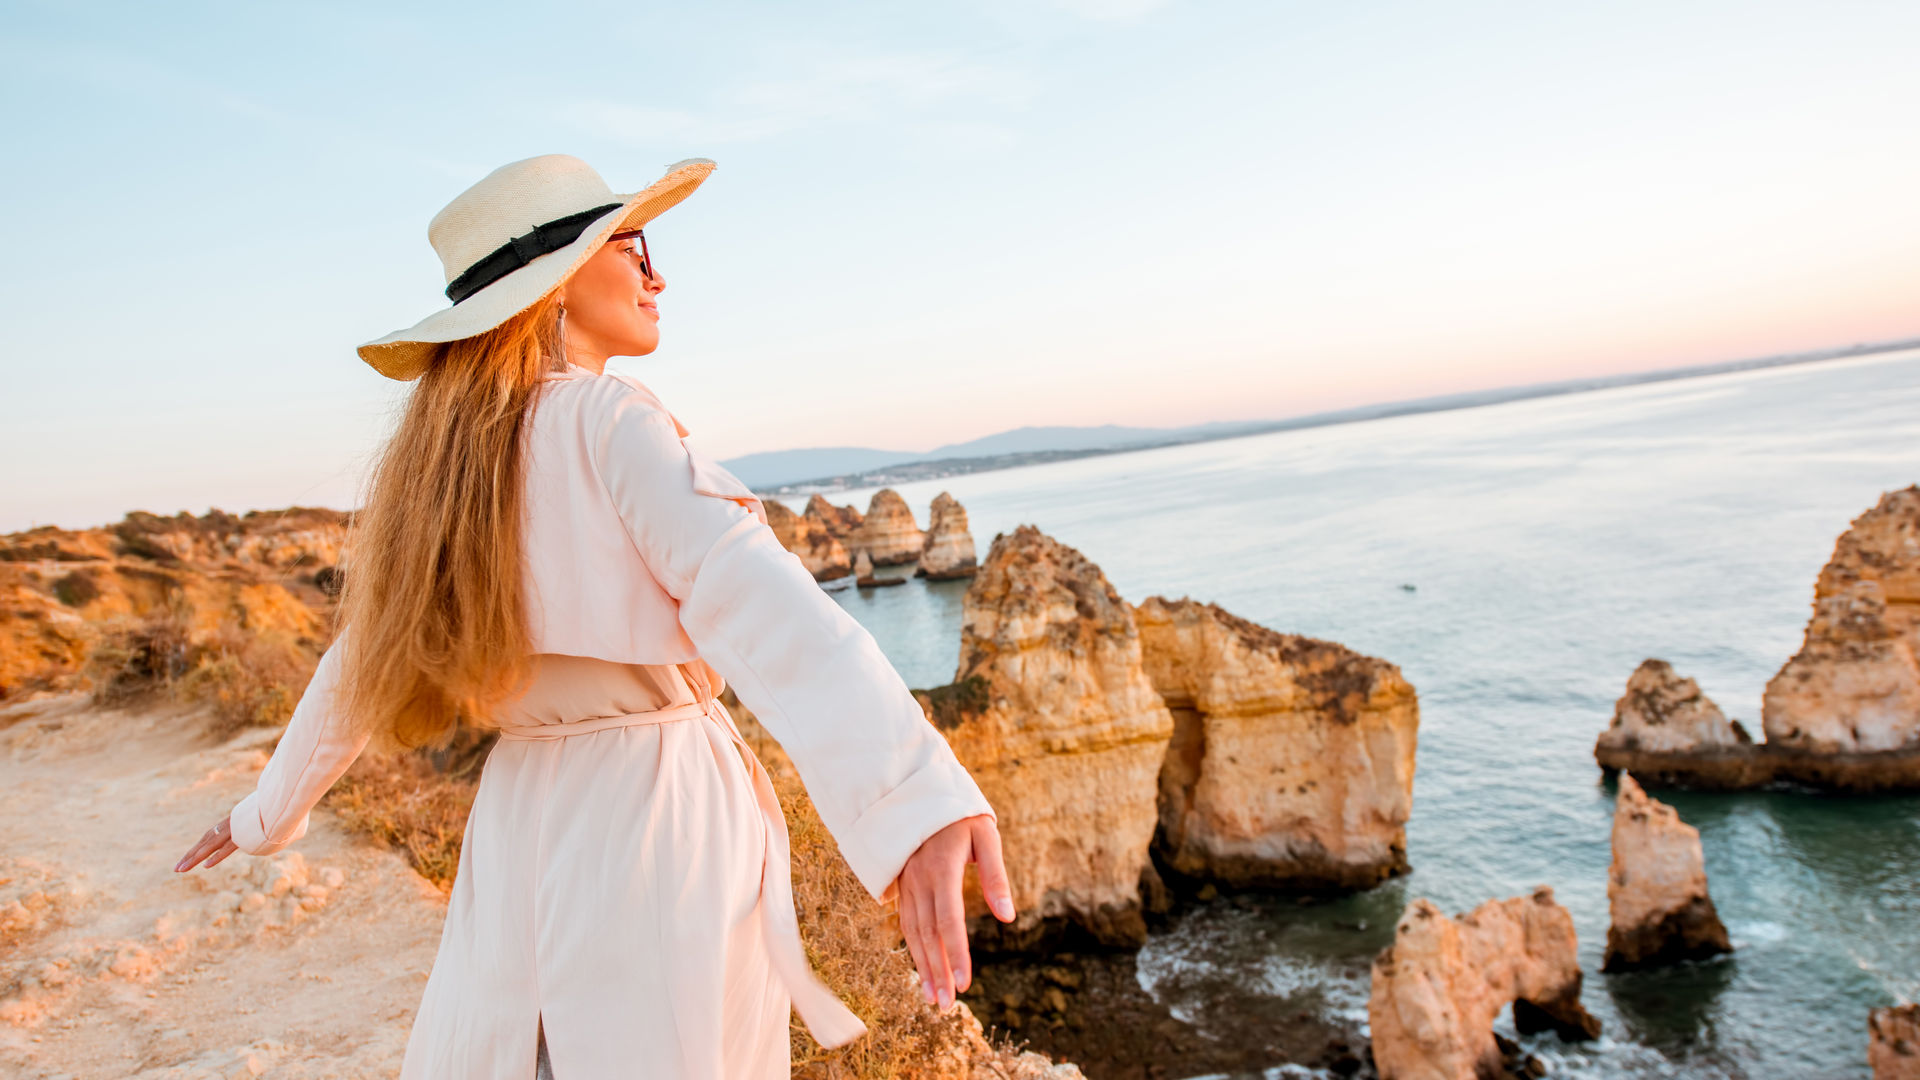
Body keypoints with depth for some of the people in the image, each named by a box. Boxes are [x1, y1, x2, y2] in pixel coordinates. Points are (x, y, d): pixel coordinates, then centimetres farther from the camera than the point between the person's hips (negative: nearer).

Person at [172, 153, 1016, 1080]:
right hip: (659, 803, -7)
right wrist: (910, 793, -43)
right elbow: (746, 594, -31)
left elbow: (360, 658, 19)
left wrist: (269, 810, 35)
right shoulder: (606, 420, -13)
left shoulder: (440, 454, 9)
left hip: (520, 821, 7)